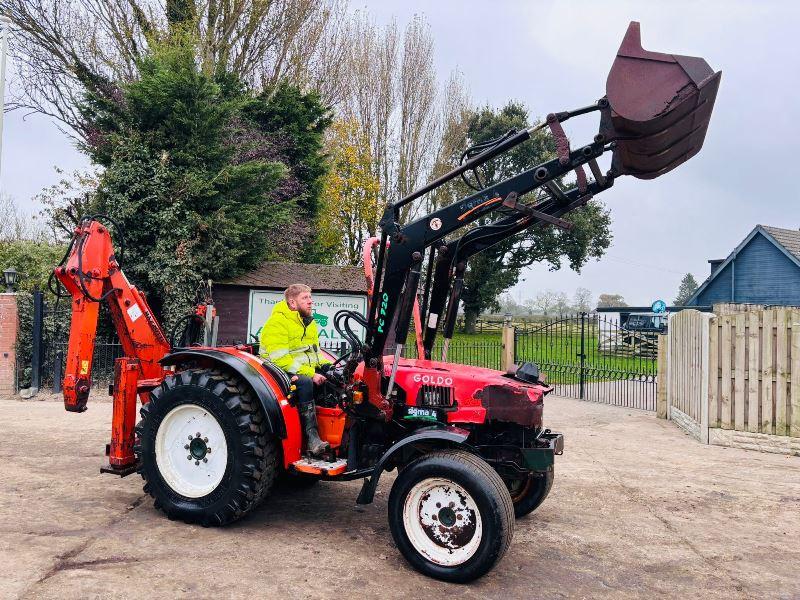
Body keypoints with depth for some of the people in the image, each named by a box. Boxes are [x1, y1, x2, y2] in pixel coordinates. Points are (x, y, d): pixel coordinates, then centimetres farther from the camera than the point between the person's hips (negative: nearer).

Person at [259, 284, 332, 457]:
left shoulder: (309, 323, 17)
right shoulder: (277, 322, -11)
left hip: (307, 371, 8)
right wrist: (310, 373, -26)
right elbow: (280, 359, -20)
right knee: (304, 382, -37)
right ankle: (312, 438, -38)